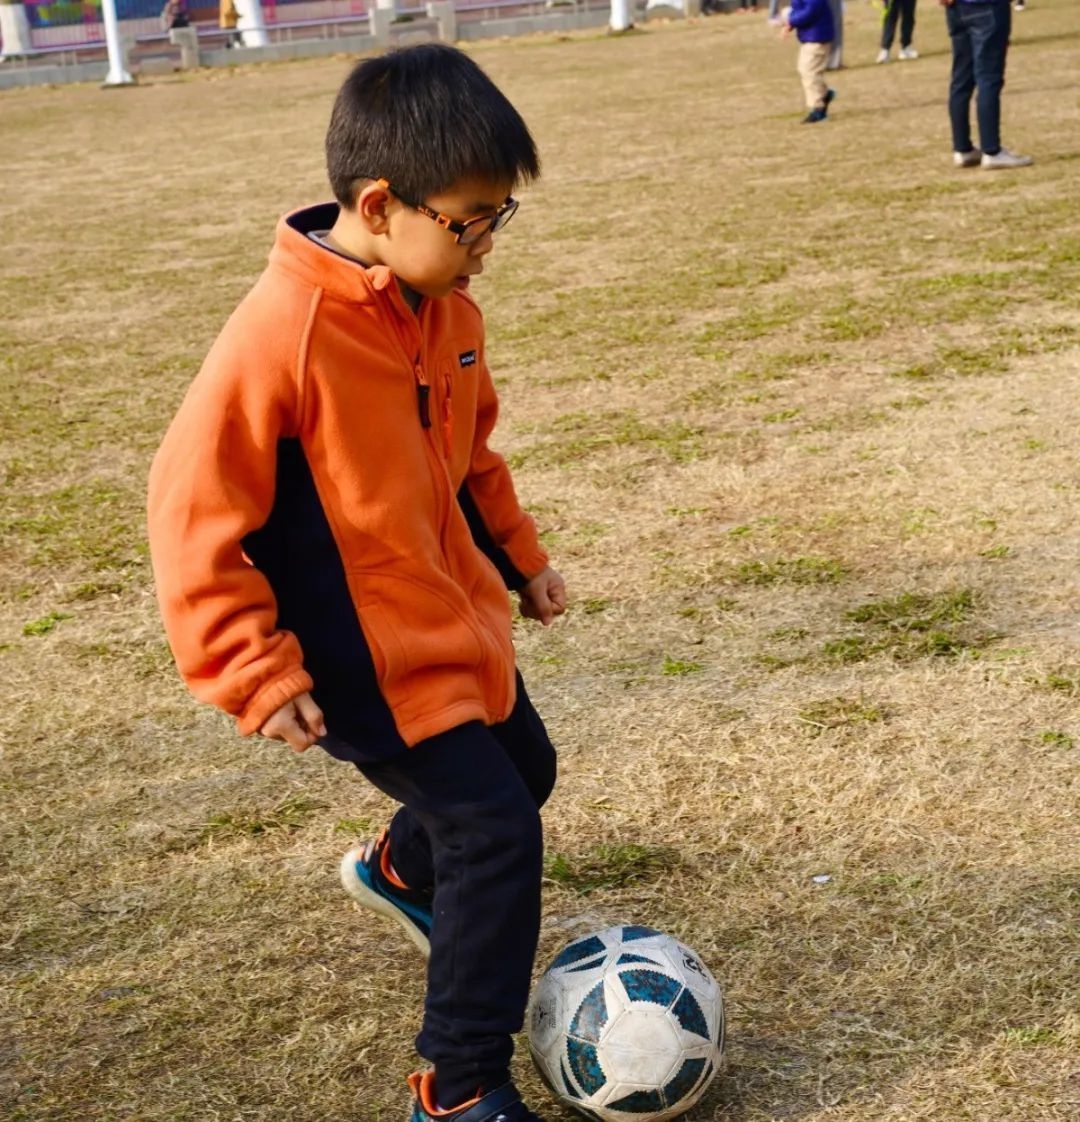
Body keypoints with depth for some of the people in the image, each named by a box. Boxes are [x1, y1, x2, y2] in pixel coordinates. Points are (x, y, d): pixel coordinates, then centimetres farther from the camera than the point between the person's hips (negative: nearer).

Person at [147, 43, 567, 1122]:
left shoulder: (443, 306, -3)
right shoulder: (281, 335, -27)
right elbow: (193, 512, -23)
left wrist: (518, 554, 19)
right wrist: (257, 676, -23)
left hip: (462, 621, 9)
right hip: (372, 662, -8)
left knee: (525, 771, 24)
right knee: (497, 833, -9)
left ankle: (396, 870, 56)